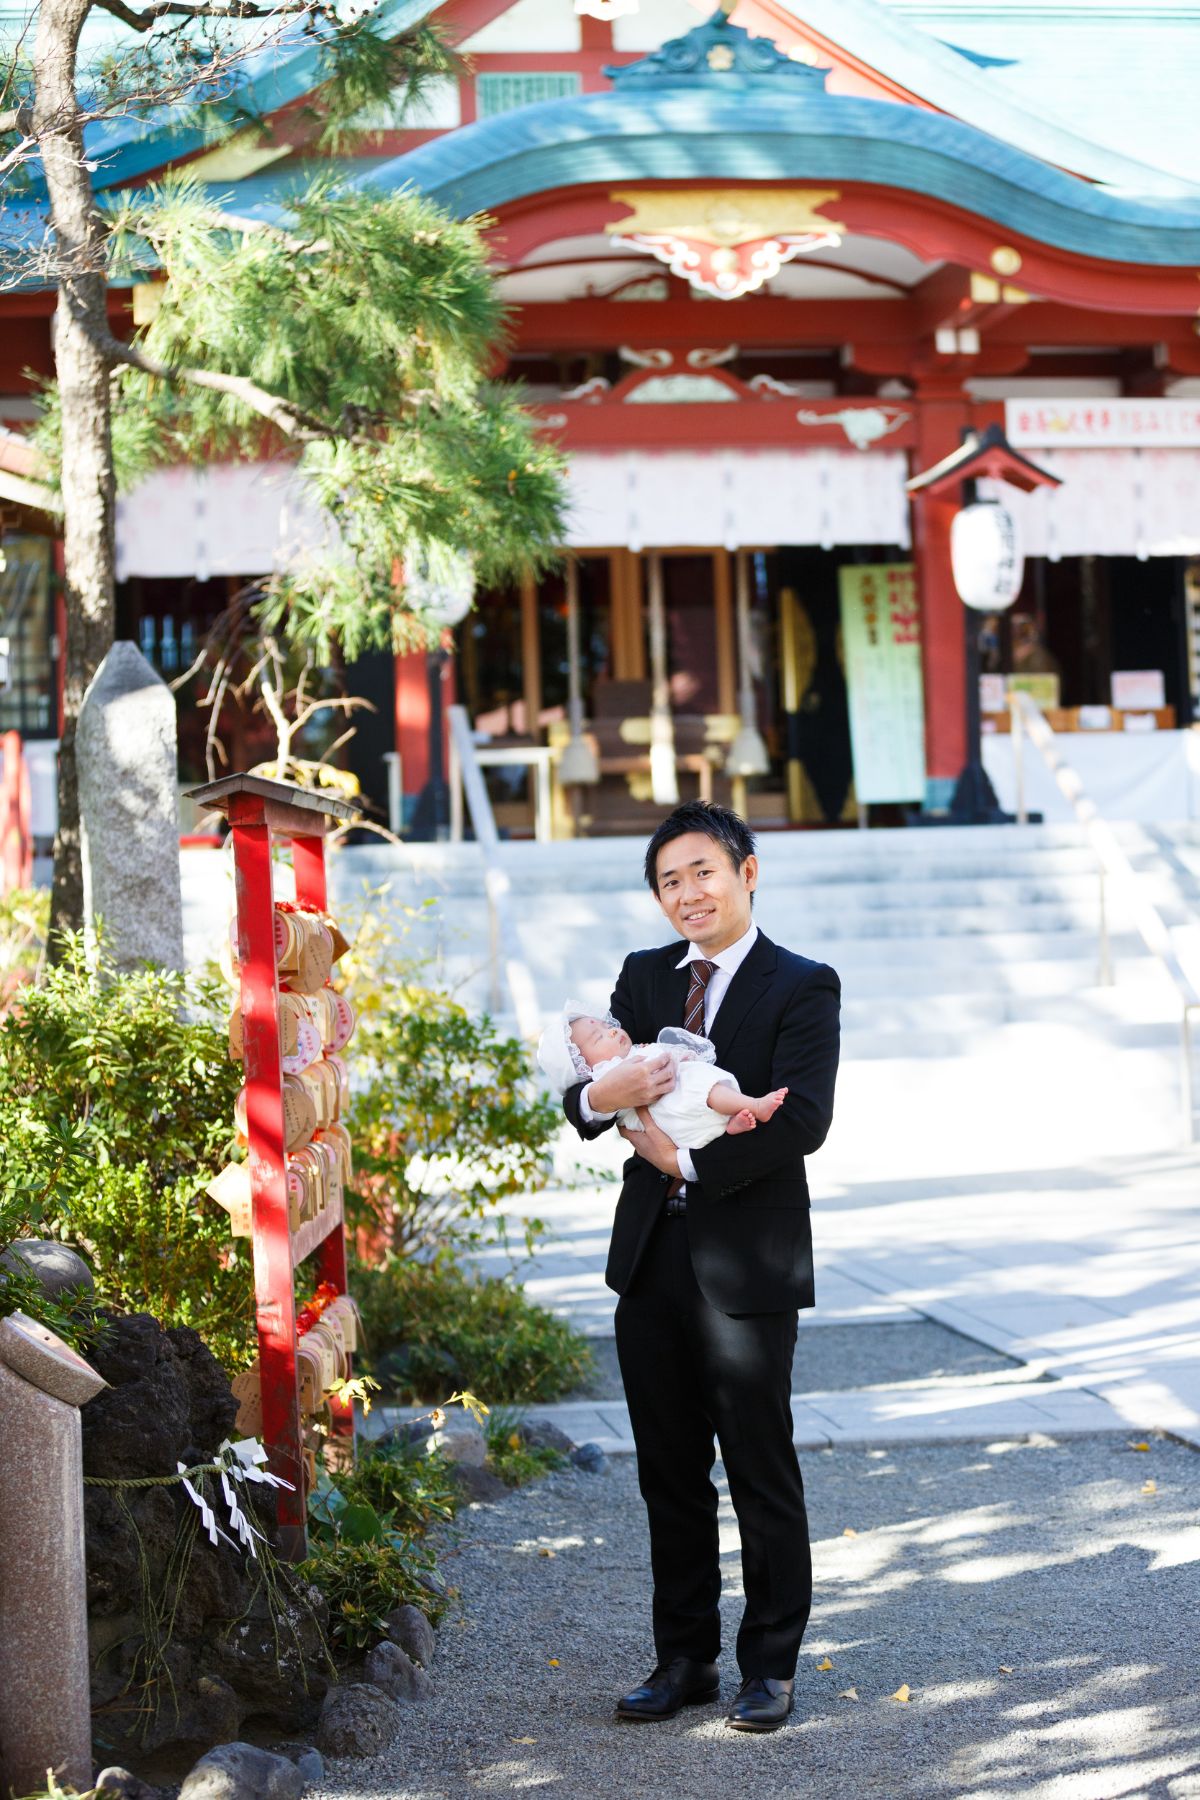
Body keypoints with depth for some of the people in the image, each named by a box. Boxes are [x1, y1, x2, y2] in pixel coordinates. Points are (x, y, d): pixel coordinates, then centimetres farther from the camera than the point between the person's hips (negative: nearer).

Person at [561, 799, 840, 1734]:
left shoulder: (802, 988, -5)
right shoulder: (643, 978, 12)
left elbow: (801, 1121, -17)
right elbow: (580, 1100, 6)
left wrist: (688, 1159, -17)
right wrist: (603, 1094, -17)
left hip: (747, 1264, -5)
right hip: (653, 1259, 5)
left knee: (763, 1473, 3)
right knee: (670, 1473, 11)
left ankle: (771, 1666, 14)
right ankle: (685, 1658, 22)